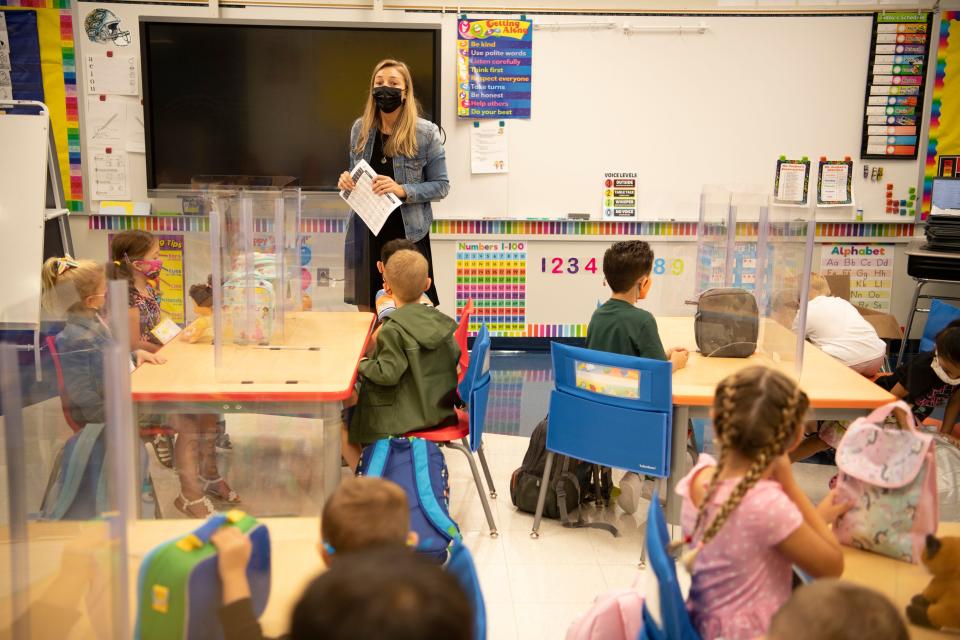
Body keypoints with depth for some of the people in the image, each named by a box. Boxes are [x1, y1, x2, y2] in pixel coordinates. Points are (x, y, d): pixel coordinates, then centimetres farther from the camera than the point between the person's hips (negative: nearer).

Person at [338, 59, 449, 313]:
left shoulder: (426, 133, -6)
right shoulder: (360, 128, 5)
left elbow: (441, 185, -5)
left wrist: (402, 190, -20)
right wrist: (346, 181, -6)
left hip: (407, 234, -3)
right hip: (366, 234, 4)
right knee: (367, 312, 10)